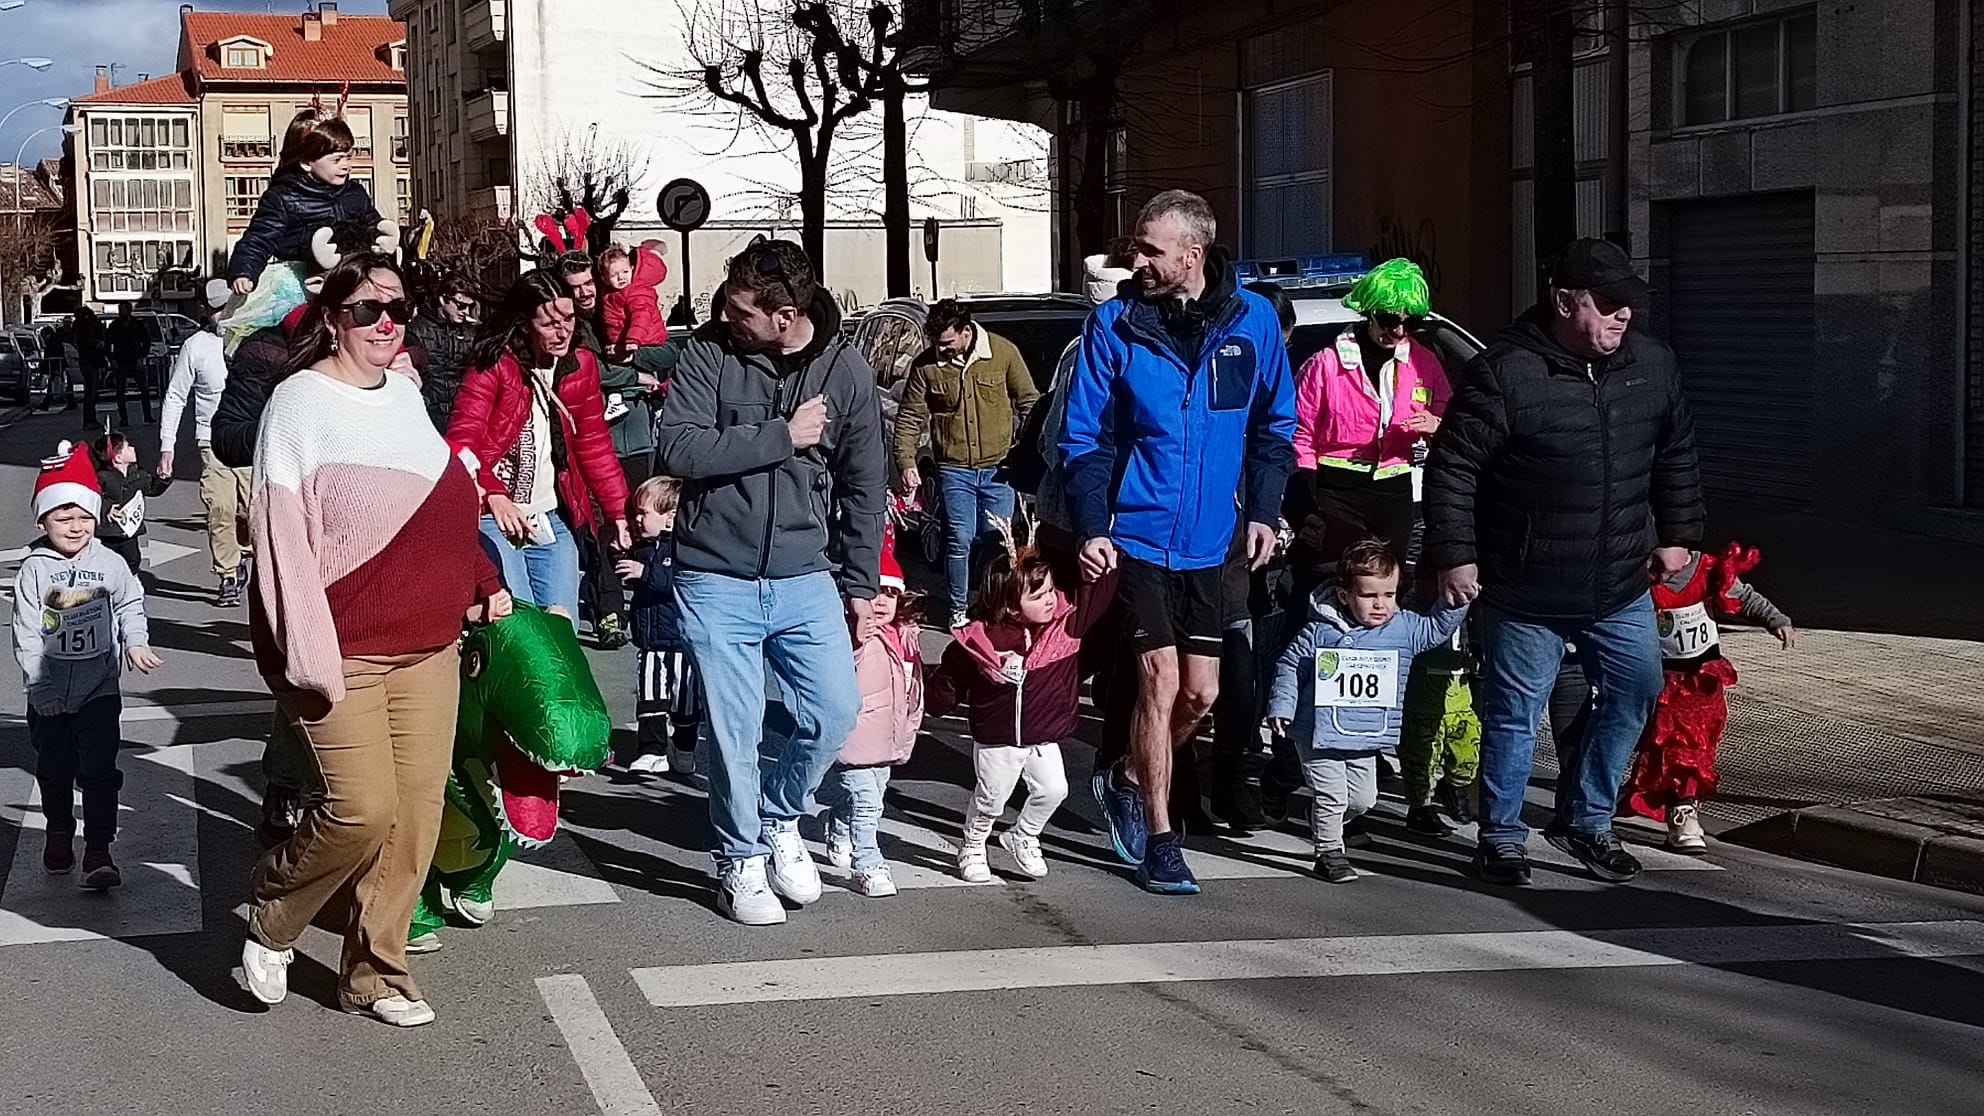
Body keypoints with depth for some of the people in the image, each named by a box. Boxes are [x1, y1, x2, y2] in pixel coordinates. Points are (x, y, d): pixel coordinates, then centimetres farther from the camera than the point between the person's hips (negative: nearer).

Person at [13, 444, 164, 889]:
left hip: (99, 688, -1)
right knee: (54, 768, 17)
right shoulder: (34, 569, -7)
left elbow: (130, 606, 7)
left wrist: (136, 643, -12)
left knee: (99, 769, -5)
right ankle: (59, 831, 39)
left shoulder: (110, 564, -4)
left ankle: (98, 851, -3)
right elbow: (26, 634, -7)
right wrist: (40, 685, -12)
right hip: (49, 695, 1)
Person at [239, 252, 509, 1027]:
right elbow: (282, 533, -15)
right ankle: (271, 918, 14)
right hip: (346, 651, -7)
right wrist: (309, 655, -19)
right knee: (363, 809, -13)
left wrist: (480, 585, 14)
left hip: (428, 649, 7)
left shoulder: (404, 393, 11)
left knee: (417, 814, 5)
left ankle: (374, 972, 18)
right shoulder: (301, 401, -10)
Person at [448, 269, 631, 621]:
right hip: (495, 518, -5)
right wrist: (492, 495, -33)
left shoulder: (581, 366, 9)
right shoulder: (494, 365, -7)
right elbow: (462, 440, -16)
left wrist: (619, 511, 7)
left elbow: (594, 445, 16)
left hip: (552, 522, 5)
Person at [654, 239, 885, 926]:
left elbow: (863, 488, 8)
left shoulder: (846, 371, 0)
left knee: (836, 712, -2)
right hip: (716, 579, -2)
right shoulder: (709, 353, -6)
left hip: (806, 578, 2)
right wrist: (782, 436, -17)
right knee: (735, 730, 1)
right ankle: (741, 860, 22)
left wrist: (861, 587, 9)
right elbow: (678, 451, -17)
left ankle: (779, 818, 26)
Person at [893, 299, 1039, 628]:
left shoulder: (1003, 353, -4)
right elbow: (909, 419, 4)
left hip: (998, 466, 0)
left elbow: (1029, 402, 6)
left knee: (997, 540, 3)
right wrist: (906, 462, -6)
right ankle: (958, 610, 11)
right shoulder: (925, 366, -3)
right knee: (960, 540, -3)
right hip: (955, 469, 0)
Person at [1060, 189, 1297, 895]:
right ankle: (1158, 841, 8)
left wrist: (1263, 509, -1)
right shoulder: (1116, 324, -6)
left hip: (1209, 542, 3)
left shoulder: (1253, 321, -1)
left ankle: (1127, 783, 34)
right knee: (1161, 682, -5)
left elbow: (1274, 426, 9)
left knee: (1200, 693, 8)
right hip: (1140, 536, -3)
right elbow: (1084, 437, -4)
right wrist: (1092, 528, -13)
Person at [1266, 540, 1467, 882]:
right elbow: (1289, 667, -1)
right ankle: (1329, 851, 13)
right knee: (1332, 795, -4)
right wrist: (1281, 707, -5)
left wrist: (1455, 601, -6)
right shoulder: (1320, 632, -9)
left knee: (1363, 798, 13)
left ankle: (1324, 820, 41)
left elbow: (1439, 627, 10)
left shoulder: (1405, 628, 0)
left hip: (1367, 739, 5)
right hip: (1320, 734, -4)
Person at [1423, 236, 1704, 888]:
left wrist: (1676, 535, 15)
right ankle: (1501, 839, 17)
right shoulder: (1505, 374, -16)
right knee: (1514, 714, 2)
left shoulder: (1652, 365, 3)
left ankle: (1585, 820, 27)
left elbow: (1677, 457, 17)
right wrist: (1454, 555, -14)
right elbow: (1451, 466, -12)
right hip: (1524, 593, -6)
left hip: (1620, 588, 6)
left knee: (1636, 693, 10)